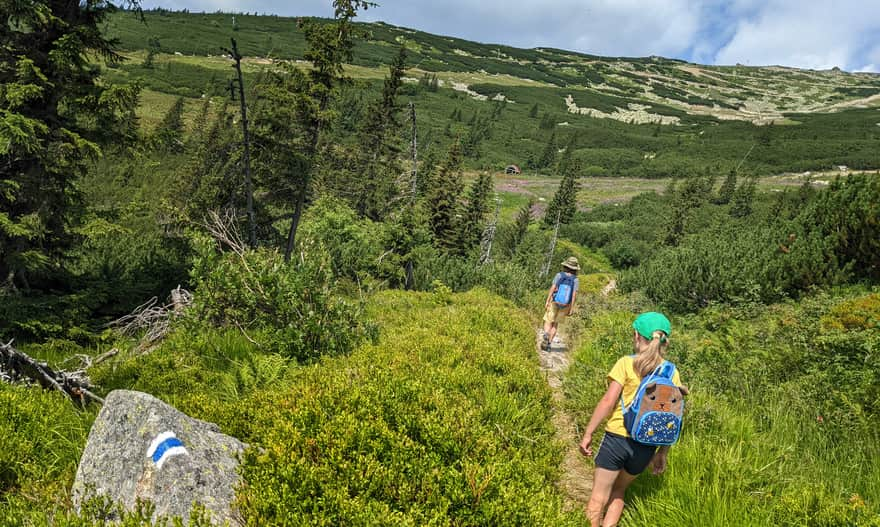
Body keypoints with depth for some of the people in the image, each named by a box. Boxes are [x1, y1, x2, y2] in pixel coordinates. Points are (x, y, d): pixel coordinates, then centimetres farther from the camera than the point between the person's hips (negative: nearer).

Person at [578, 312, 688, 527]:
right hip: (646, 446, 4)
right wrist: (663, 452, 13)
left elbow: (608, 401, -13)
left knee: (599, 496, 9)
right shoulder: (672, 373, 2)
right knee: (618, 491, 25)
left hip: (617, 437, -4)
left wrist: (588, 434, -6)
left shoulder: (627, 364, -9)